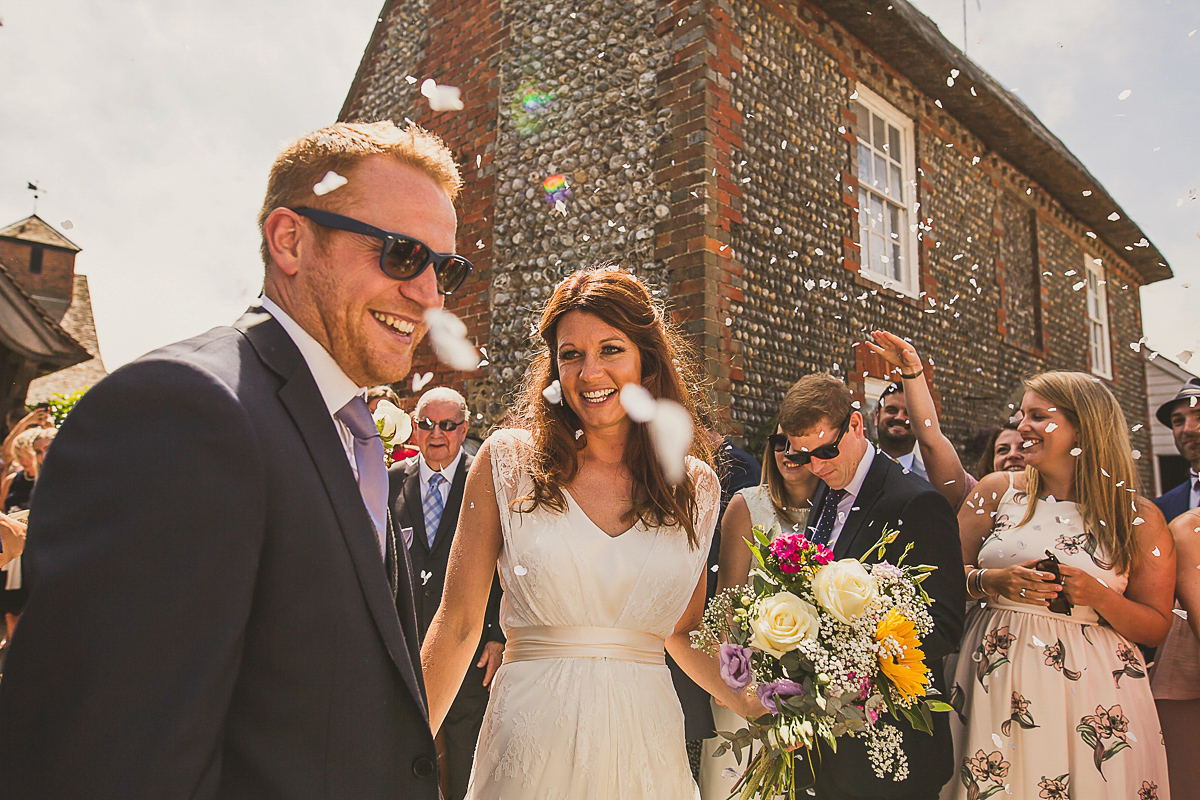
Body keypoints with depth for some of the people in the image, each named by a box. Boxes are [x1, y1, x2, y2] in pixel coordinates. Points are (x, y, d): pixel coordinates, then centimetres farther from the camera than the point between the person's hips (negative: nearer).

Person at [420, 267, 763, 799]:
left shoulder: (695, 485, 0)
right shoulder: (507, 459, -6)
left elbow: (685, 632, 9)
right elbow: (458, 621, -5)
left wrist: (769, 714, -1)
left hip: (647, 748, 3)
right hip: (533, 740, -2)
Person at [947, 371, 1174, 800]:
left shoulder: (1139, 519, 0)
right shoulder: (997, 490, 3)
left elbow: (1156, 627, 3)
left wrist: (1098, 596, -15)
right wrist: (990, 581, -14)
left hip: (1090, 686, -1)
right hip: (997, 680, 1)